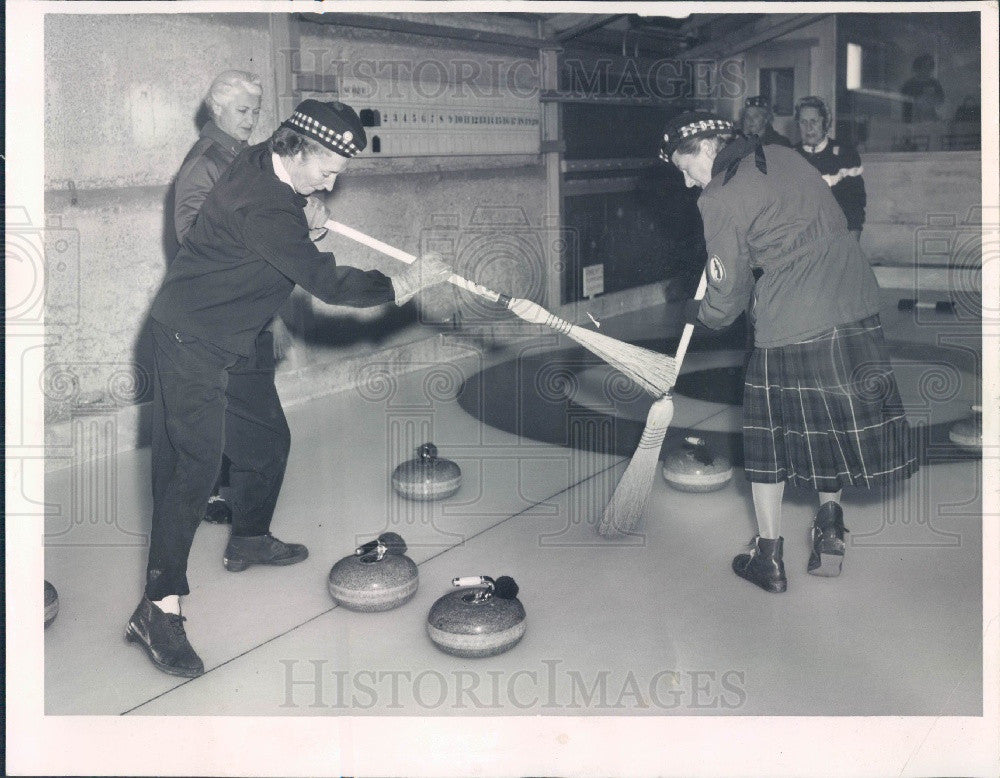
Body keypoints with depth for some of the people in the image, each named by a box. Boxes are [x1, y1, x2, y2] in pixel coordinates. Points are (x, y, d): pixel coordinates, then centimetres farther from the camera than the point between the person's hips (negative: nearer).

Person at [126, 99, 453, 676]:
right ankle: (160, 607, -10)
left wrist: (306, 218, 6)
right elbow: (326, 283, -27)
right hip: (192, 343, -10)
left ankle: (249, 540, 40)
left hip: (240, 339, 10)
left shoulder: (264, 166, 1)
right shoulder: (263, 209, -30)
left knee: (268, 439, 17)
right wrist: (404, 283, -17)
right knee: (195, 466, -14)